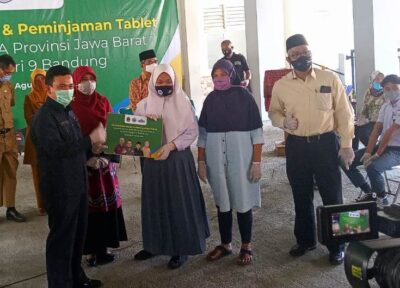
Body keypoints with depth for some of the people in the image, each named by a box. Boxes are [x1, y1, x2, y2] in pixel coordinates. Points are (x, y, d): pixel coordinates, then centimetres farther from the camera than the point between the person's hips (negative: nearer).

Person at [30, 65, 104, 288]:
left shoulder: (69, 111, 12)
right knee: (62, 236, 1)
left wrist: (90, 152, 6)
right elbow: (56, 149, -30)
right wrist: (91, 140, -32)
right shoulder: (45, 116, -16)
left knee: (78, 233, 18)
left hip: (78, 182, 9)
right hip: (60, 187, -9)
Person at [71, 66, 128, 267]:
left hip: (105, 160, 4)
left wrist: (108, 156, -7)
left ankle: (103, 247, 16)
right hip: (83, 162, -4)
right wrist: (87, 159, -16)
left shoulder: (103, 102, 8)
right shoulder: (71, 105, -5)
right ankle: (91, 250, 8)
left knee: (106, 202, 6)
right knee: (88, 205, 0)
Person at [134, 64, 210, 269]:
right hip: (153, 160, 3)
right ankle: (155, 244, 23)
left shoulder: (182, 103, -4)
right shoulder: (145, 105, 5)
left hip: (178, 159, -3)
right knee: (155, 202, 9)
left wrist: (170, 146, -18)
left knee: (179, 203, 0)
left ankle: (181, 248, 9)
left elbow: (192, 132, -7)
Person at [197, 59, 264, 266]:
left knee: (243, 202, 4)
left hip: (241, 158, -3)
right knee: (222, 202, 12)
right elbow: (203, 132, 9)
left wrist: (257, 162, -10)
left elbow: (256, 132, -6)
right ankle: (225, 244, 26)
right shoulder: (210, 99, 5)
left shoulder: (243, 96, -5)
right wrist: (201, 161, 6)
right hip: (216, 159, 3)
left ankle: (246, 247, 18)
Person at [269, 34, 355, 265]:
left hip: (325, 143, -2)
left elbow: (344, 113, -2)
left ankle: (337, 246, 22)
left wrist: (346, 144, -5)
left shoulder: (330, 79, -5)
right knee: (301, 197, 15)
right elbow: (274, 112, 14)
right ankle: (305, 240, 34)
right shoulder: (281, 85, 1)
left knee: (332, 196, 6)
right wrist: (283, 121, -9)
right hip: (296, 146, 2)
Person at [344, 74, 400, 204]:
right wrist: (368, 152, -8)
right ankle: (369, 193, 10)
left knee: (372, 166, -35)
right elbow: (376, 130, 3)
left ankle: (382, 199, -10)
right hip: (381, 145, 8)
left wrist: (377, 154, -17)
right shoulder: (385, 106, 9)